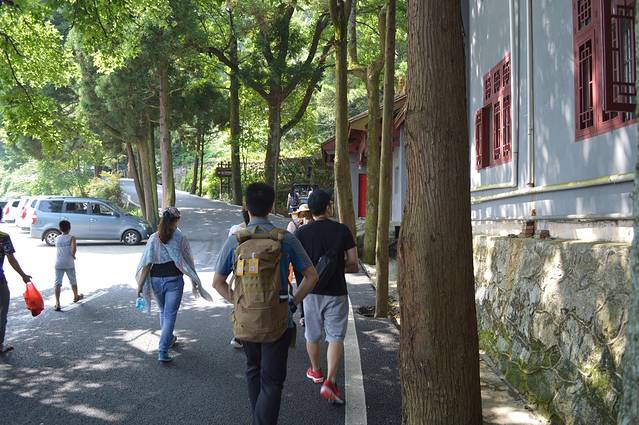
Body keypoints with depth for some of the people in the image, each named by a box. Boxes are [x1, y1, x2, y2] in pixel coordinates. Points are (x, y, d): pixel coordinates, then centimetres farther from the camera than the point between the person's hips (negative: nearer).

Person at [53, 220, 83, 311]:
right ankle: (76, 297, 38)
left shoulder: (57, 239, 7)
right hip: (69, 263, -2)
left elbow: (58, 250, 11)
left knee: (57, 283, -1)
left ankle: (57, 304, -10)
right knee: (73, 281, 18)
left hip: (58, 264, 2)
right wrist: (73, 255, -6)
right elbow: (74, 248, -23)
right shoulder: (71, 238, -6)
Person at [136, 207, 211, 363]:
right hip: (174, 280, -3)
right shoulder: (180, 238, -6)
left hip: (156, 280, 3)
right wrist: (194, 281, 9)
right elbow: (188, 262, -2)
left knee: (163, 312, 24)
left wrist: (140, 284, -2)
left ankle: (169, 339, 44)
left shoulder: (153, 239, -1)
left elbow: (146, 264, -5)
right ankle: (162, 351, -7)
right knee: (170, 315, 1)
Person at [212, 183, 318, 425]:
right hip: (277, 320, -3)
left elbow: (217, 282, 4)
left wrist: (235, 301, 9)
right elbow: (311, 276, -4)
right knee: (272, 381, 5)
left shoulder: (235, 241, -4)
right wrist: (294, 301, 3)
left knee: (253, 371, 24)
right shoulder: (285, 239, -8)